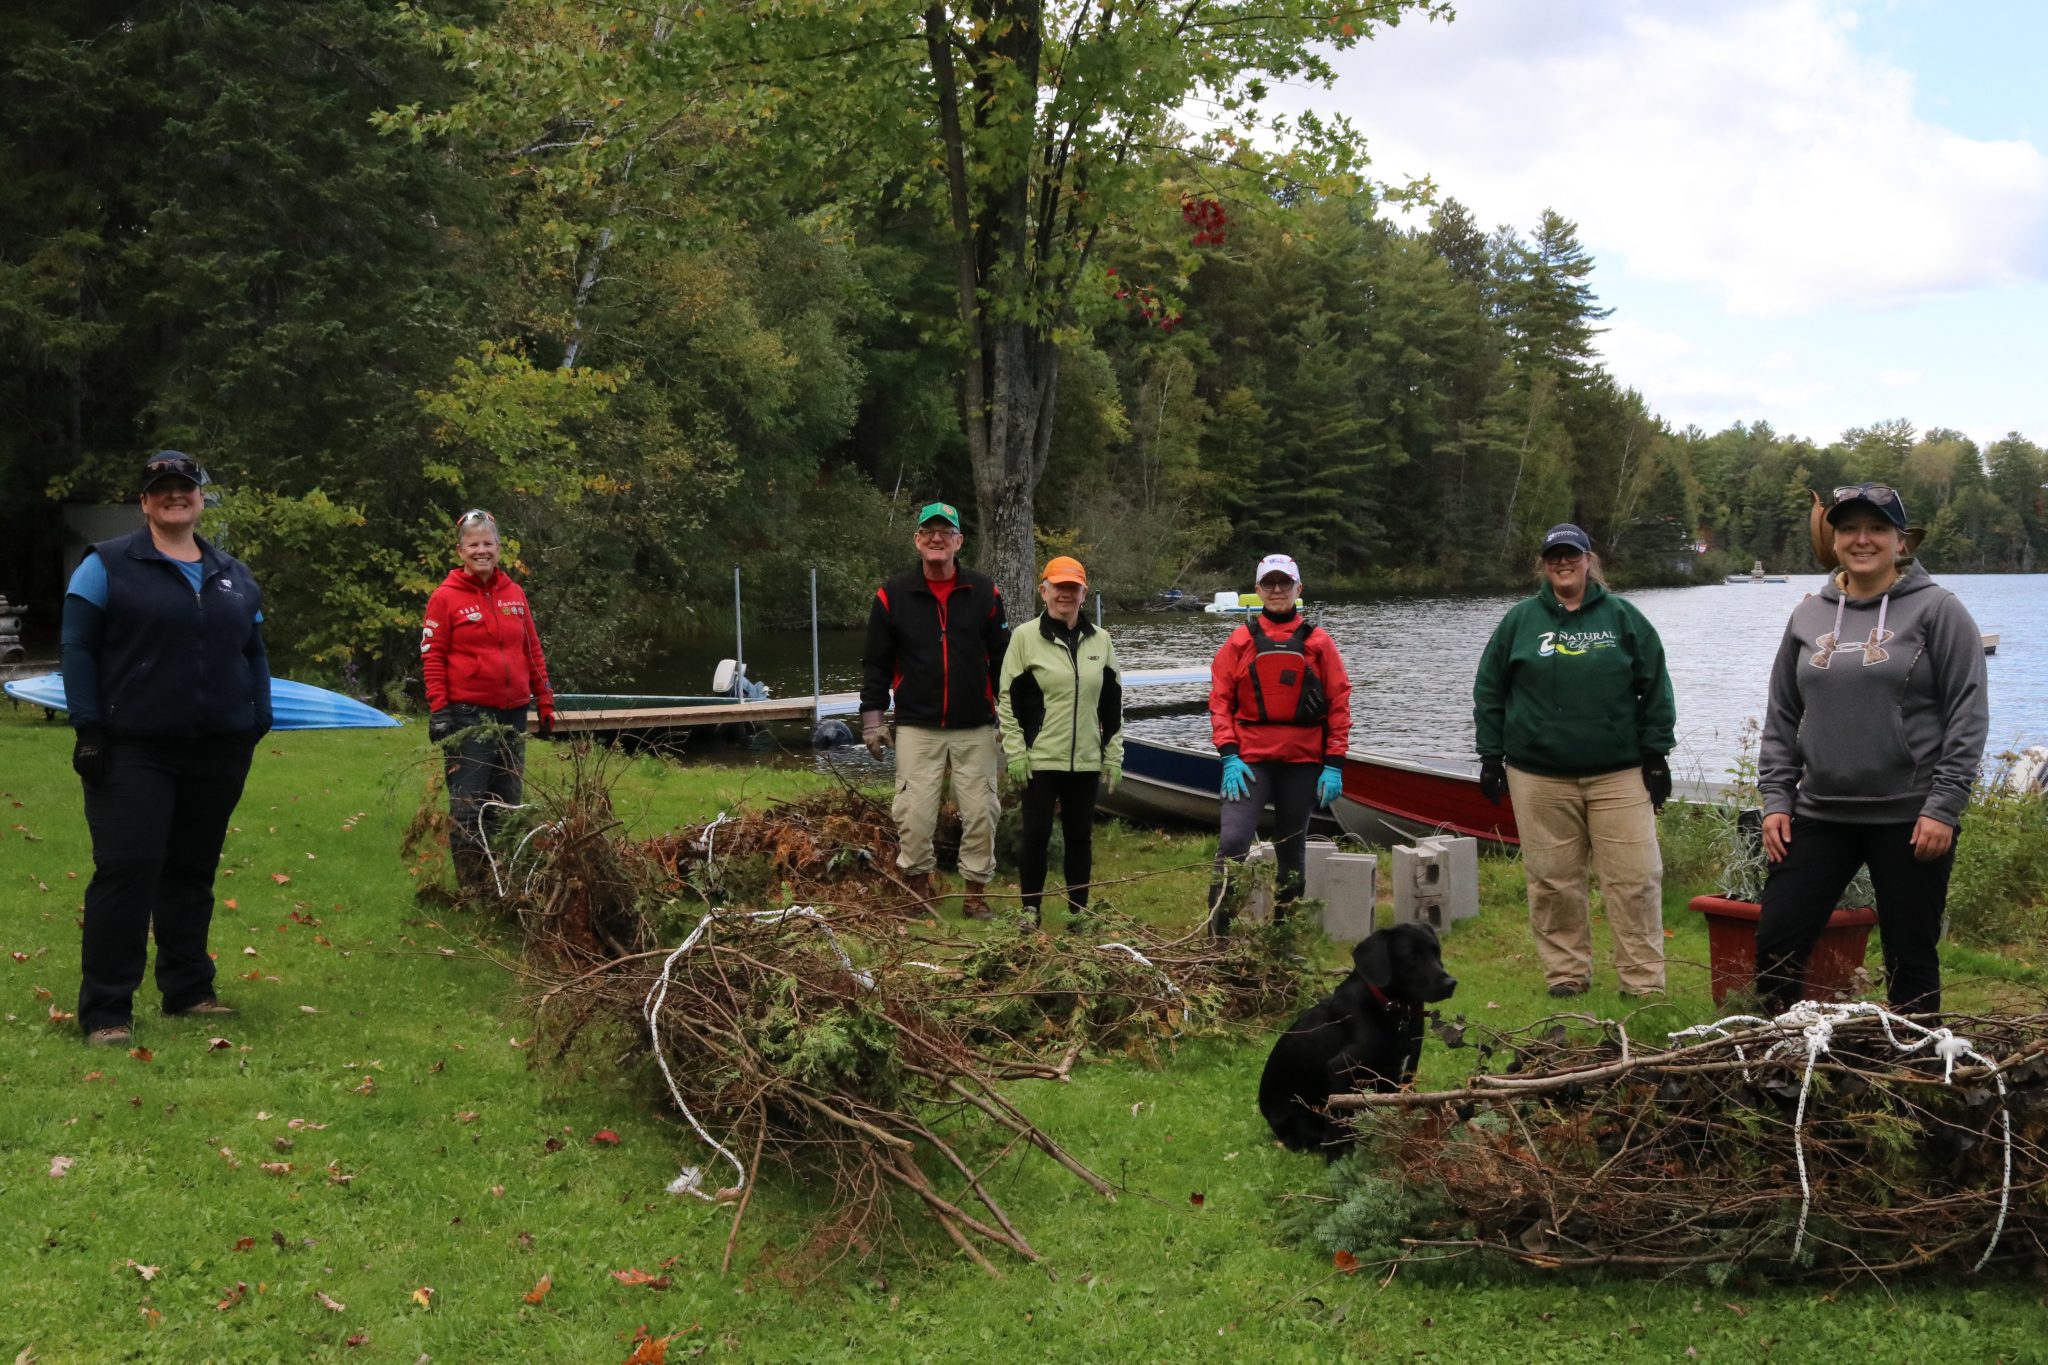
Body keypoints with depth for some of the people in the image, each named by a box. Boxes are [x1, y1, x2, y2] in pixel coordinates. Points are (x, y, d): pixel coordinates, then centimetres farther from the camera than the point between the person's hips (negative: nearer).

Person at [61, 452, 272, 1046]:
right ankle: (106, 1011, -4)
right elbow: (79, 649, -3)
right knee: (126, 870, -9)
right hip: (134, 751, -5)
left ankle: (188, 990, 21)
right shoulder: (107, 565, 0)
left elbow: (254, 655, 18)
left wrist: (259, 722, 8)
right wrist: (88, 728, -11)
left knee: (193, 872, 11)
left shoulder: (233, 575, 15)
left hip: (219, 752, 5)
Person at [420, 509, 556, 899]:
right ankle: (470, 881, 3)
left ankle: (503, 877, 18)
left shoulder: (514, 594, 10)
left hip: (512, 712, 5)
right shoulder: (446, 597, -3)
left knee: (508, 800, 10)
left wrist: (545, 702, 11)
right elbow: (432, 658, -5)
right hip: (467, 713, -5)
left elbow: (533, 651, 14)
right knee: (468, 801, -4)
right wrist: (438, 710, -11)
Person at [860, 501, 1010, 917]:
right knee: (914, 812, -3)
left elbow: (1002, 659, 8)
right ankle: (916, 882, 14)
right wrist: (872, 718, 1)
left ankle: (976, 890, 16)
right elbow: (876, 662, 5)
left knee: (980, 811, 3)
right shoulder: (893, 595, 1)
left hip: (976, 729, 1)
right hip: (917, 728, -1)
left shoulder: (984, 593, 3)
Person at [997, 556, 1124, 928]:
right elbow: (1007, 698, -2)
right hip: (1040, 758, -3)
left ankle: (1079, 909, 19)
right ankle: (1031, 907, 13)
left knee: (1080, 835, 9)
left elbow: (1112, 703, 13)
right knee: (1037, 833, 0)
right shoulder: (1026, 637, -2)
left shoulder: (1100, 640, 9)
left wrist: (1113, 756, 9)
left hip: (1086, 759, 3)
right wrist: (1015, 752, -8)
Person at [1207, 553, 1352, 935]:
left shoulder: (1318, 642, 4)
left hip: (1303, 761, 1)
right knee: (1233, 840, -14)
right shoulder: (1241, 640, 4)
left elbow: (1339, 704, 3)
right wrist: (1229, 756, -9)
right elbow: (1220, 699, 2)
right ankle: (1217, 930, -9)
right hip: (1250, 759, -1)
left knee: (1292, 847, 11)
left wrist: (1334, 764, -3)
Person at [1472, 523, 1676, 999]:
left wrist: (1655, 754, 3)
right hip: (1539, 778, 1)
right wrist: (1491, 757, 5)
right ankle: (1566, 973, 15)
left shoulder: (1622, 618, 7)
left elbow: (1655, 689, 8)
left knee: (1634, 877, -3)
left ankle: (1644, 981, 4)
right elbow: (1489, 692, 11)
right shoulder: (1519, 621, 8)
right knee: (1553, 880, 4)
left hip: (1618, 774, -1)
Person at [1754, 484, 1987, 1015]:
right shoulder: (1808, 616, 10)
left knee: (1910, 960, 5)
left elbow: (1967, 715, -6)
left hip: (1910, 818, -4)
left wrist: (1944, 806, -12)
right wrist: (1775, 798, 5)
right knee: (1775, 944, 2)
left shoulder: (1937, 609, -3)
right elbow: (1781, 717, 14)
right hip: (1819, 814, 4)